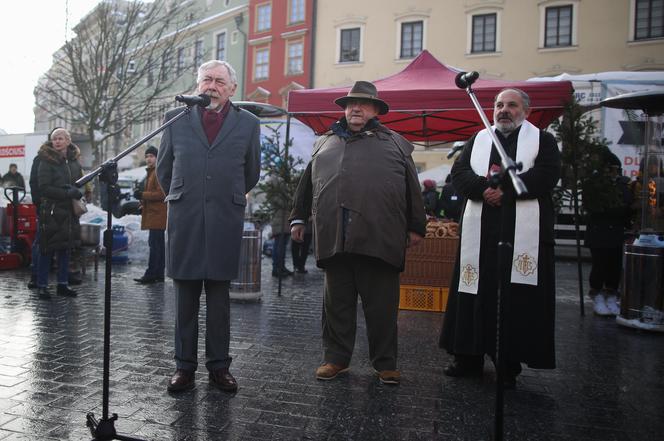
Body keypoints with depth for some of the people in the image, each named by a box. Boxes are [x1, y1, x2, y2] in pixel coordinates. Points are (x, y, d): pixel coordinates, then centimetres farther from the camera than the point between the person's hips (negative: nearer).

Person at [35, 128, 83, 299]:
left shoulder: (74, 161, 11)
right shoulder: (46, 162, -5)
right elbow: (44, 188, -12)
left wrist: (77, 192, -2)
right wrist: (67, 193, -20)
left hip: (69, 212, 5)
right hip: (52, 212, -5)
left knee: (65, 248, 11)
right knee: (47, 250, -1)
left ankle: (63, 284, 19)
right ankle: (42, 285, 9)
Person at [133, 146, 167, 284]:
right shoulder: (151, 172, 23)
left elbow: (161, 194, -20)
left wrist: (142, 195, -18)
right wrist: (143, 206, 21)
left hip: (157, 215, -11)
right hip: (153, 214, 11)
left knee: (154, 244, -10)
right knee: (158, 244, 11)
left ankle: (151, 274, -9)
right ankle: (159, 274, 16)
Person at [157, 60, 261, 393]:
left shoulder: (248, 124, 6)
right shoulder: (176, 119, 8)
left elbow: (251, 173, 17)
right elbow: (163, 169, 19)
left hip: (225, 224, 0)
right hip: (183, 222, 1)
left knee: (219, 299, 6)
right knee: (185, 298, 6)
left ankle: (219, 366, 17)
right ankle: (184, 365, 18)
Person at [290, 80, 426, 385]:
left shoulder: (394, 143, 14)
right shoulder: (325, 142, 21)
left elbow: (412, 186, 9)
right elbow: (307, 182, 22)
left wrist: (416, 226, 5)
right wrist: (298, 218, 19)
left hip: (379, 238, -2)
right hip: (334, 238, 2)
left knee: (382, 305, 4)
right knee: (337, 303, 10)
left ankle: (385, 363, 18)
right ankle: (335, 358, 23)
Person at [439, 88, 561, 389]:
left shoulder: (543, 140, 10)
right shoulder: (478, 140, 18)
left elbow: (546, 175, -7)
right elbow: (459, 172, 4)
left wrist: (503, 188, -12)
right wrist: (485, 187, -13)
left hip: (523, 234, -2)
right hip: (479, 232, 3)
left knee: (516, 299, -1)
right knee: (474, 294, 4)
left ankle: (509, 364, 10)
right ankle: (469, 358, 16)